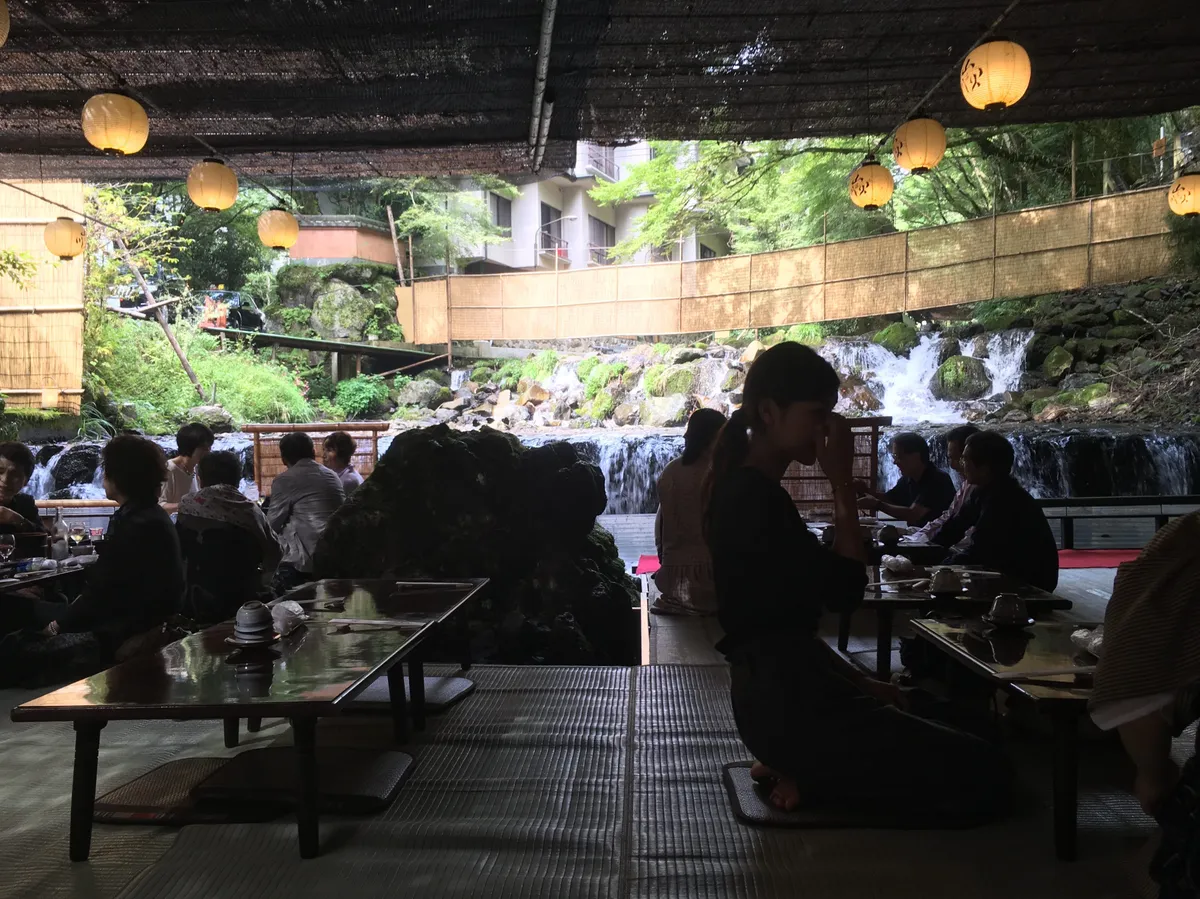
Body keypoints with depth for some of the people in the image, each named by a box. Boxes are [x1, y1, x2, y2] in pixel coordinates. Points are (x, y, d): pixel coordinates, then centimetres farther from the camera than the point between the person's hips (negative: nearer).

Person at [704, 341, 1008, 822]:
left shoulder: (748, 490, 12)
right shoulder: (754, 496, -19)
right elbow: (843, 590, -19)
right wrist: (843, 482, -16)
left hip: (781, 691, 10)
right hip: (788, 701, -10)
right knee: (982, 773, -3)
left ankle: (795, 767, 12)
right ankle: (809, 783, -3)